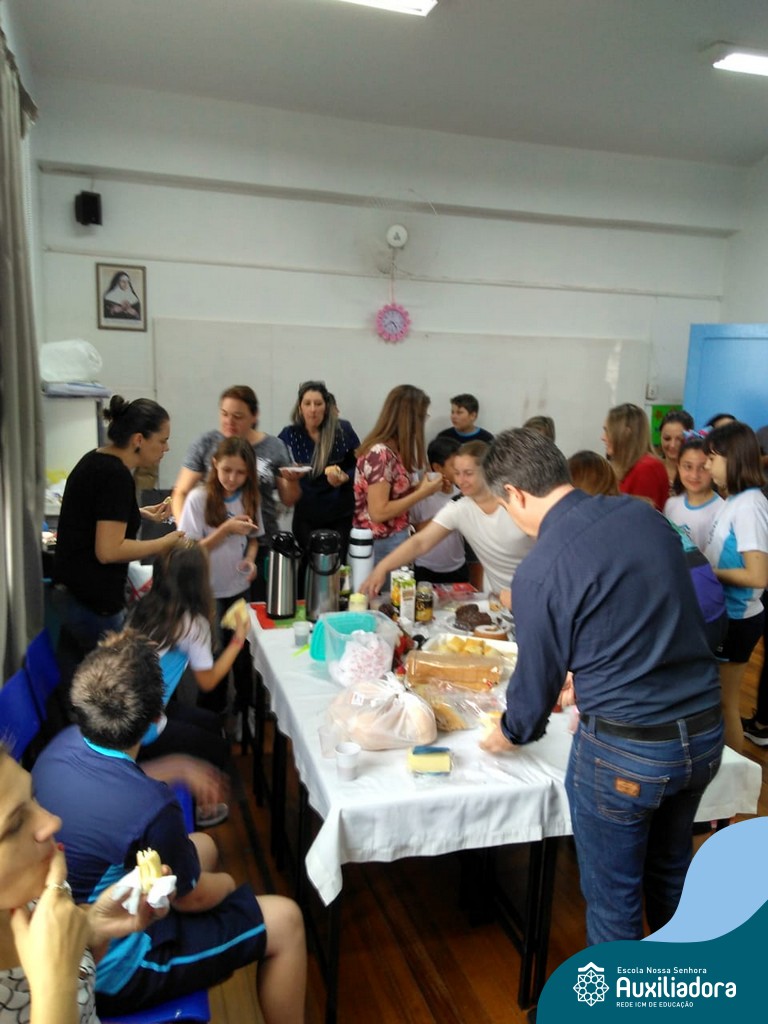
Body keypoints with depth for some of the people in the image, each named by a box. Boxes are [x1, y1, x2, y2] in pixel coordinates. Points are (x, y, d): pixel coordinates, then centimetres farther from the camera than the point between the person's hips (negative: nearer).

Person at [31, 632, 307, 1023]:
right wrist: (228, 883, 6)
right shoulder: (151, 808, -35)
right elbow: (191, 897, -15)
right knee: (285, 921, 1)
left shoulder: (61, 744, -14)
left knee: (202, 845, 24)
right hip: (107, 969, -7)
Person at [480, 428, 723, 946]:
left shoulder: (539, 571, -18)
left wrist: (511, 733, 16)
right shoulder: (645, 515, 1)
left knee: (612, 897, 15)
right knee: (670, 873, 29)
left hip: (625, 750, -7)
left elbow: (538, 674, -5)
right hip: (706, 730, 7)